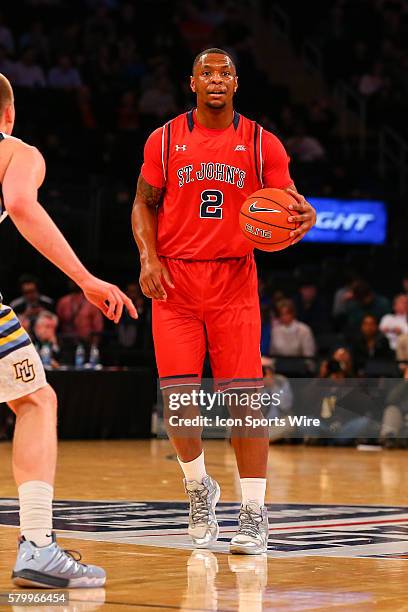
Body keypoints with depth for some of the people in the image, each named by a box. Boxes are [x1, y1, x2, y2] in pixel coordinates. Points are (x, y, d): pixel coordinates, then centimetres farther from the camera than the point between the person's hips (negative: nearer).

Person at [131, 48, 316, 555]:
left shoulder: (261, 143, 3)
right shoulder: (165, 139, 6)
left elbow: (288, 205, 4)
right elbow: (144, 204, 11)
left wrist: (303, 217, -20)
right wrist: (148, 257, -5)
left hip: (234, 278, -1)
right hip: (175, 278, 1)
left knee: (243, 394, -7)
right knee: (177, 393, -5)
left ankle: (253, 513, 0)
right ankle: (198, 487, 21)